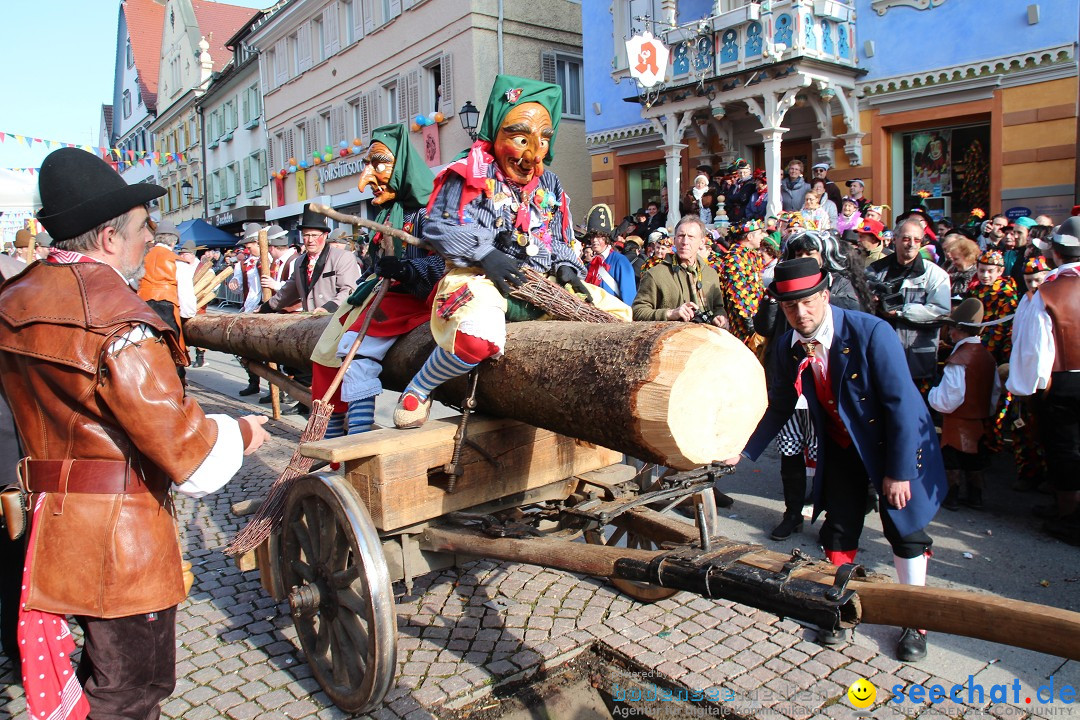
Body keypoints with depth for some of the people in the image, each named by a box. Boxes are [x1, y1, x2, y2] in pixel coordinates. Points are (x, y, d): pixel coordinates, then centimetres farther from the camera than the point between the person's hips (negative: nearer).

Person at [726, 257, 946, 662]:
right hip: (840, 446, 4)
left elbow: (900, 403, -24)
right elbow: (779, 407, 1)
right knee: (838, 529, 8)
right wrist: (745, 451, -7)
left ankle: (914, 621, 27)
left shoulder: (870, 332, -27)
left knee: (905, 530, 7)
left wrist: (899, 471, -22)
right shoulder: (788, 348, -11)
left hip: (893, 442, -4)